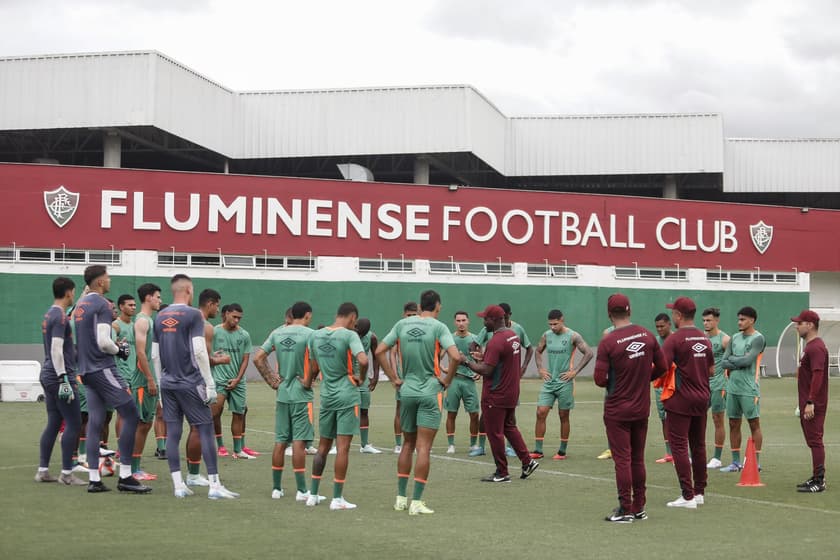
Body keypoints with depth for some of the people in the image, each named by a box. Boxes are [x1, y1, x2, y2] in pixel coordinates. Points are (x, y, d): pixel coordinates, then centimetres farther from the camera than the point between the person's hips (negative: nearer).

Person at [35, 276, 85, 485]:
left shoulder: (50, 315, 16)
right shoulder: (60, 317, -13)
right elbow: (56, 349, -20)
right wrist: (64, 380, -23)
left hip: (48, 376, 10)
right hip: (59, 376, -10)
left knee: (53, 423, 12)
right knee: (73, 424, -6)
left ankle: (43, 470, 13)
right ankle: (66, 473, -5)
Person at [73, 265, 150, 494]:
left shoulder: (80, 305, 15)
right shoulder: (102, 305, -12)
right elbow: (103, 342, -20)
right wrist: (119, 350, -2)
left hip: (86, 370, 9)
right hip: (103, 369, -9)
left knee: (94, 422, 8)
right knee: (130, 415, -5)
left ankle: (93, 479, 6)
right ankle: (125, 477, -8)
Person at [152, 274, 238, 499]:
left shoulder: (160, 317, 10)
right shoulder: (193, 314, -8)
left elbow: (155, 355, 12)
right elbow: (199, 351, -15)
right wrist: (210, 384, -11)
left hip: (167, 384, 6)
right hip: (190, 383, -6)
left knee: (173, 433, 6)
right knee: (205, 430, -2)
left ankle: (178, 485, 7)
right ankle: (214, 485, -4)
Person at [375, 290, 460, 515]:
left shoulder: (402, 324, 4)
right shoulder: (438, 327, -9)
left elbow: (379, 351, 5)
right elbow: (455, 356, -21)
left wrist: (394, 379, 10)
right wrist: (447, 380, -6)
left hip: (407, 391, 4)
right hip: (430, 393, -4)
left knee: (408, 444, 16)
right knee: (423, 448, -1)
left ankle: (401, 498, 18)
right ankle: (416, 502, -2)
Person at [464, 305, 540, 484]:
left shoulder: (496, 341, -21)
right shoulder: (514, 335, 8)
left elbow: (486, 370, -23)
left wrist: (467, 362, -10)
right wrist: (484, 357, 16)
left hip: (495, 396, -9)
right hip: (511, 393, 9)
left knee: (494, 433, 1)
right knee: (509, 427, 21)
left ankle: (502, 473, 7)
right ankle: (528, 461, 18)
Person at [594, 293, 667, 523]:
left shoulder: (607, 342, -16)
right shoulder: (647, 336, -2)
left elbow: (599, 379, -16)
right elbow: (661, 367, 6)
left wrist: (611, 383, 5)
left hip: (617, 411, -5)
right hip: (642, 408, 5)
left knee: (622, 459, 1)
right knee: (638, 459, 14)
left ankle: (625, 510, 3)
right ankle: (639, 508, 19)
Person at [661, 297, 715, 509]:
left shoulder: (675, 339, -14)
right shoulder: (704, 338, 8)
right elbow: (711, 370, 15)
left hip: (681, 399, -7)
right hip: (702, 398, 7)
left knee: (679, 446, -3)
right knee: (698, 446, 15)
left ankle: (688, 495, -7)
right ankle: (699, 492, 22)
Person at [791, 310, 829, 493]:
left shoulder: (816, 347, -16)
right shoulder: (810, 346, 17)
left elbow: (817, 375, -24)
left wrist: (810, 402, -27)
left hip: (813, 405, -11)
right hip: (807, 403, 11)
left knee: (815, 441, -9)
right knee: (813, 441, 15)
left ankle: (819, 482, -8)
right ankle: (816, 478, 22)